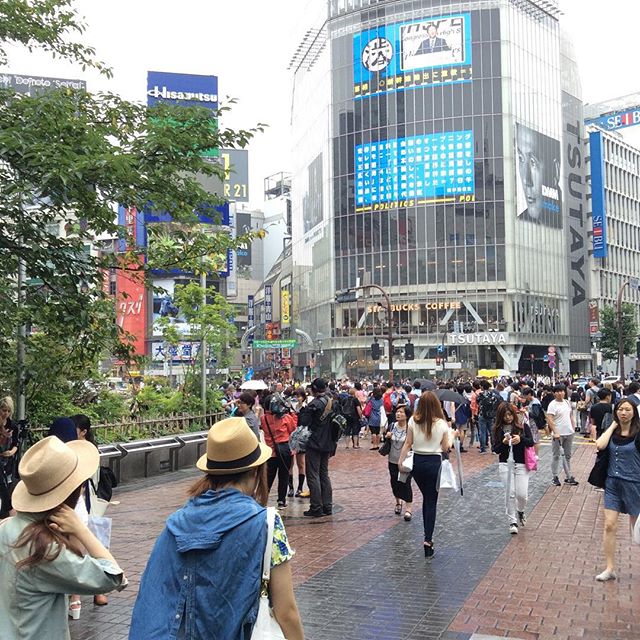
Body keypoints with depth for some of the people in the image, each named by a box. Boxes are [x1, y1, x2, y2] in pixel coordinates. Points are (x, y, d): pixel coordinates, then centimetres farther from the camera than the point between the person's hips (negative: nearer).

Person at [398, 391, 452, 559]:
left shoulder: (413, 421, -5)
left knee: (426, 498, 21)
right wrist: (450, 438, 15)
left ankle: (428, 535, 26)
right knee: (431, 502, 2)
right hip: (434, 462, -3)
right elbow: (445, 448, -2)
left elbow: (408, 443, -4)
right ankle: (428, 539, -8)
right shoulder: (442, 424, -9)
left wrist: (401, 460, 2)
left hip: (417, 462, 3)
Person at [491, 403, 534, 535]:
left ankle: (520, 511, 28)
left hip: (521, 464, 0)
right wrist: (503, 442, -20)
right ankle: (512, 521, 9)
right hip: (505, 464, 0)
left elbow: (531, 442, -3)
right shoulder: (497, 429, 2)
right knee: (510, 493, -4)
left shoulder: (523, 426, 1)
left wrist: (520, 439, -22)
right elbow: (495, 449, -1)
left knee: (522, 494, -5)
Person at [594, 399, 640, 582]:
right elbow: (600, 445, -17)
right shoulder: (612, 432, 2)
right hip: (613, 484, 3)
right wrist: (613, 425, -9)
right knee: (609, 526, -1)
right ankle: (610, 569, 7)